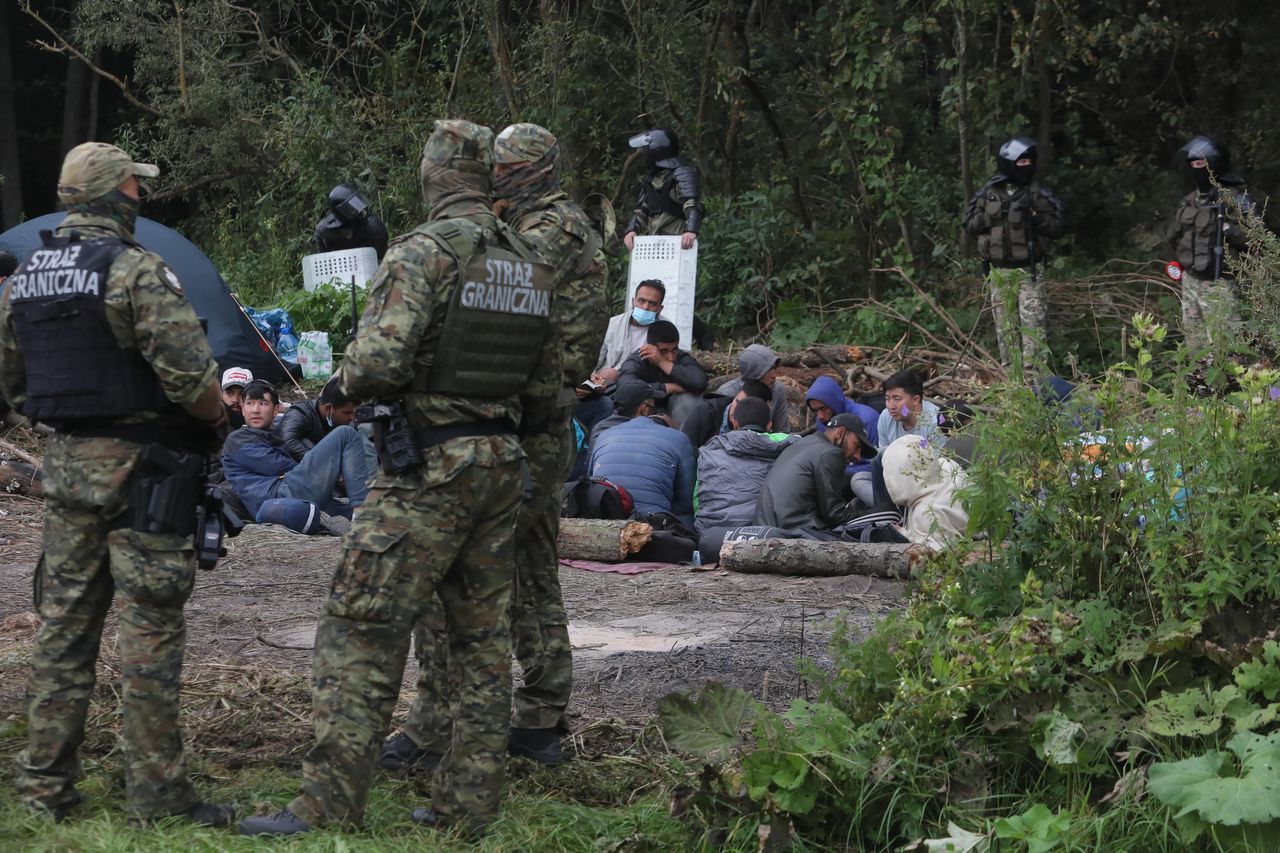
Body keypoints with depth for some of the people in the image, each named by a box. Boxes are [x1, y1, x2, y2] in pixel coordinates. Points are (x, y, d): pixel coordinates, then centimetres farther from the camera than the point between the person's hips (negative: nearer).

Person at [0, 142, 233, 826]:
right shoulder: (135, 270, -15)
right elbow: (190, 374, -20)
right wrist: (216, 420, -1)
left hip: (64, 462, 7)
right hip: (137, 465, -7)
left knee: (63, 624, 12)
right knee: (148, 632, -3)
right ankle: (157, 794, -1)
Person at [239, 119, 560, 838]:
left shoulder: (425, 252, -13)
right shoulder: (531, 266, 10)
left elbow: (377, 365, -22)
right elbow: (547, 391, 15)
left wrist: (351, 384, 0)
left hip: (427, 472, -7)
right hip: (504, 465, 7)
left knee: (362, 634, -5)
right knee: (482, 638, 12)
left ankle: (329, 809, -7)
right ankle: (469, 807, 15)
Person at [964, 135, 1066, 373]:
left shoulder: (1039, 193, 2)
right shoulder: (988, 193, 7)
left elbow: (1058, 225, 1)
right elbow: (970, 224, 6)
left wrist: (1036, 217, -16)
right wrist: (994, 216, -11)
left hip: (1030, 270, -2)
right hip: (999, 270, 2)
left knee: (1034, 322, -10)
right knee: (1005, 324, 6)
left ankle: (1035, 369, -11)